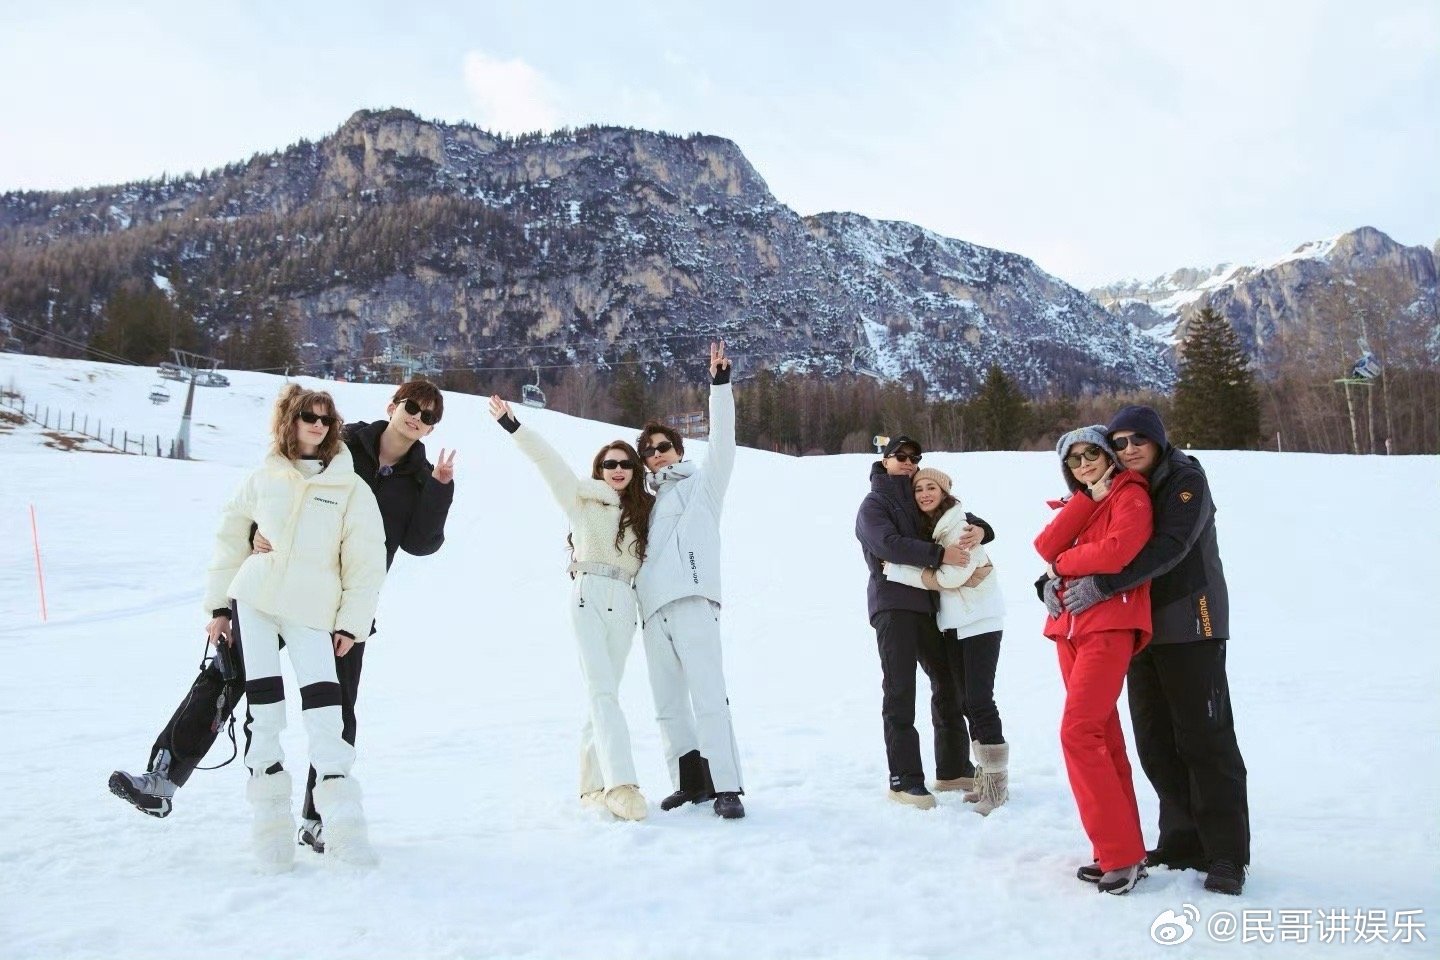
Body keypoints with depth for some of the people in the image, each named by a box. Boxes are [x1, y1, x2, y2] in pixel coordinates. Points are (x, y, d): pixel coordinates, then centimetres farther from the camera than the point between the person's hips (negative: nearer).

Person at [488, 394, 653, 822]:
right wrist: (514, 428, -8)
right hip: (588, 597, -4)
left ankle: (592, 784, 13)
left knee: (604, 694, 6)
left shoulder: (644, 510, 18)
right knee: (603, 692, -15)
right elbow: (550, 462, 0)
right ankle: (621, 783, -25)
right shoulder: (581, 499, 8)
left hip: (624, 605, 4)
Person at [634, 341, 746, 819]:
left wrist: (719, 385, -11)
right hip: (653, 609, 7)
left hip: (691, 601, -6)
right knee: (667, 703, 7)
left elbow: (722, 440, -2)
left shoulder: (702, 483, 11)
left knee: (708, 696, -13)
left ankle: (727, 788, -13)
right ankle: (691, 781, 14)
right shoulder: (649, 503, 26)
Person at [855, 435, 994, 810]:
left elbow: (961, 517, 15)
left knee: (949, 682, 12)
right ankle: (904, 778, -5)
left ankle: (953, 769, 25)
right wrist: (940, 554, -25)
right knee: (900, 691, -8)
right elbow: (888, 544, -17)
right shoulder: (874, 504, 0)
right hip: (893, 604, -7)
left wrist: (979, 529, -10)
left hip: (929, 603, 7)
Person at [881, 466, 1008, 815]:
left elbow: (952, 575, -19)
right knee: (966, 700, 11)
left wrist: (898, 571, -15)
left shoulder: (959, 521, -13)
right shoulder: (928, 525, 11)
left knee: (979, 699, -11)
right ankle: (986, 776, 20)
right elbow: (941, 576, 10)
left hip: (980, 619, -8)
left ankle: (997, 782, -3)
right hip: (952, 621, 8)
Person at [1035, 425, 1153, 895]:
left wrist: (1064, 562, -4)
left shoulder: (1130, 495, -2)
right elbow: (1046, 546, 2)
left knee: (1079, 733, -15)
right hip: (1070, 627, 8)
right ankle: (1121, 850, 15)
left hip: (1108, 626, -8)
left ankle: (1121, 854, -9)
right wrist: (1086, 496, -3)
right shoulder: (1078, 503, 21)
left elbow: (1114, 552, -20)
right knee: (1102, 736, 9)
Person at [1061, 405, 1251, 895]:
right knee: (1155, 744, 9)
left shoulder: (1186, 481, -10)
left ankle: (1226, 855, 4)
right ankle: (1183, 841, 20)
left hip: (1189, 625, -6)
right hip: (1142, 629, 7)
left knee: (1204, 739, -4)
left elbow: (1168, 549, -25)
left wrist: (1102, 585, -32)